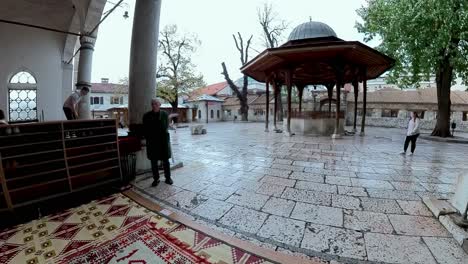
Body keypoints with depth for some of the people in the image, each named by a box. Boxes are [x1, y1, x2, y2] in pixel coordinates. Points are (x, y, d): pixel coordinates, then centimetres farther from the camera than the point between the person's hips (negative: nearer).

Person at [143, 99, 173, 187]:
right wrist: (149, 139, -6)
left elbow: (165, 127, -1)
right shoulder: (146, 116, 4)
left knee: (165, 160, 6)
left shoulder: (164, 114, 2)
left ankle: (168, 178, 18)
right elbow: (145, 130, 4)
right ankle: (156, 179, 19)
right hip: (152, 142, 1)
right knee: (154, 162, 7)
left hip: (163, 141, -1)